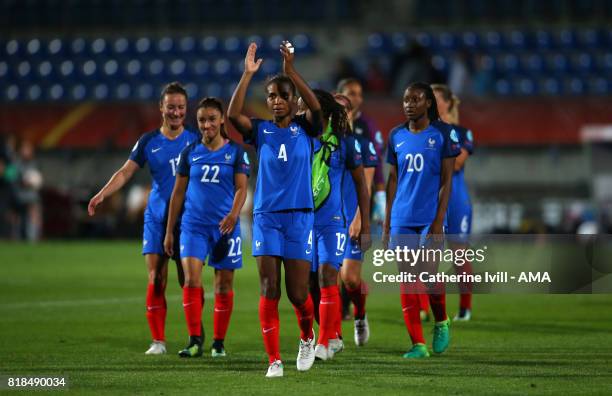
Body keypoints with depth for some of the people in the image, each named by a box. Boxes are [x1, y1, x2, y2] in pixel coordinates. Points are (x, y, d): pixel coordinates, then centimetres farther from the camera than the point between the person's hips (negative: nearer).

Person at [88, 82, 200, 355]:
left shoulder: (195, 140, 3)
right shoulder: (149, 142, 4)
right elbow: (126, 172, 0)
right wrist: (102, 194, -14)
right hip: (156, 218, 1)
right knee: (155, 280, -4)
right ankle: (158, 340, 0)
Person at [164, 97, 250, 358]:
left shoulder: (235, 151, 2)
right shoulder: (190, 152, 8)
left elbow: (241, 188, -4)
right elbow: (178, 192, 12)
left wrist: (234, 214, -24)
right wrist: (169, 231, 10)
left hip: (224, 226, -1)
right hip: (193, 225, 1)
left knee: (224, 284, 4)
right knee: (191, 279, -15)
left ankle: (219, 342, 16)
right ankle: (195, 340, -13)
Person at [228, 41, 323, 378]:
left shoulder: (304, 129, 3)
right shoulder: (260, 131, 6)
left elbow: (317, 108, -19)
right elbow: (233, 114, -13)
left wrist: (290, 70, -26)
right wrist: (248, 74, -18)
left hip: (299, 217, -1)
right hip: (266, 217, 1)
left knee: (297, 293, -1)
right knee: (269, 291, -5)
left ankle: (307, 338, 29)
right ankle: (274, 360, -1)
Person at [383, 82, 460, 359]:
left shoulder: (442, 133, -2)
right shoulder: (397, 136, 10)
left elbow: (446, 180, -4)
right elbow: (393, 179, 14)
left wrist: (439, 221, -12)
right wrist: (386, 223, 10)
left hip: (429, 218, -4)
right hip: (402, 219, 4)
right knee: (406, 281, -1)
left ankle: (441, 323, 21)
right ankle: (418, 344, 3)